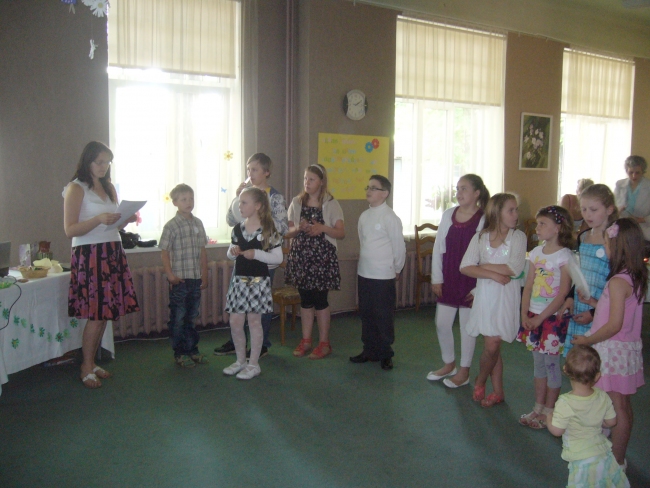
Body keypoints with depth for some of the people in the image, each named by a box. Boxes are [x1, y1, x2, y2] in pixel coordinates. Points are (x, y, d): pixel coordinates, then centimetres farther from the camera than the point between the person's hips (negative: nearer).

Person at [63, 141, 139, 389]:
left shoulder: (109, 188, 15)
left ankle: (91, 362, 19)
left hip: (113, 254, 7)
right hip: (89, 255, -6)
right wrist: (99, 219, -22)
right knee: (96, 315, -6)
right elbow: (70, 230, -11)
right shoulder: (76, 188, -5)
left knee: (105, 313, 6)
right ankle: (86, 368, 9)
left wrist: (126, 219, 0)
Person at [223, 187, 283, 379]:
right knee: (235, 322, 7)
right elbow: (231, 254, 17)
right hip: (239, 279, 5)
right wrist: (232, 252, -6)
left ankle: (254, 364, 17)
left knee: (254, 321, 4)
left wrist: (256, 254, -21)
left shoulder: (268, 229, -10)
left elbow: (278, 257, -11)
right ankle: (240, 360, 25)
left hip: (258, 281, -5)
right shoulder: (238, 228, 7)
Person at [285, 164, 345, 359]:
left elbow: (341, 233, -4)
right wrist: (299, 228, -14)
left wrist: (323, 228, -20)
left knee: (320, 299, 0)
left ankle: (324, 343, 12)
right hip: (301, 255, 4)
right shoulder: (297, 203, 7)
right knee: (305, 298, 9)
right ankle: (306, 341, 20)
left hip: (322, 255, -3)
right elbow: (288, 231, 7)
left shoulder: (331, 204, -2)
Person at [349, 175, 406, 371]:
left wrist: (396, 270, -2)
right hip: (364, 274, 7)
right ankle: (369, 351, 29)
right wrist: (362, 266, 12)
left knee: (383, 317, 3)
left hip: (383, 276, -7)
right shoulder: (364, 216, 8)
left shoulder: (390, 217, -14)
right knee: (366, 315, 15)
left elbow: (399, 247, -10)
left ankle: (385, 354, 18)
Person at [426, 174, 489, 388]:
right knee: (441, 324, 12)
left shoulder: (484, 220, -12)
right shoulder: (448, 215, 2)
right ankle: (448, 364, 35)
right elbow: (438, 248, 6)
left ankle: (464, 372, 26)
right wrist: (436, 278, 3)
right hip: (448, 280, 5)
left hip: (470, 283, -5)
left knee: (467, 326, 8)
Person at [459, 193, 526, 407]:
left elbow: (514, 268, -16)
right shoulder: (480, 237, 2)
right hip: (485, 295, 1)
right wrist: (494, 275, -19)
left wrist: (484, 266, -9)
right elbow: (465, 267, -9)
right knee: (492, 345, 6)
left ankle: (480, 381, 23)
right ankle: (498, 392, 21)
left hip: (506, 297, -1)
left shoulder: (518, 237, -2)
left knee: (493, 344, -3)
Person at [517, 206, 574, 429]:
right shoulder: (536, 252, 6)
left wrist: (540, 318, -15)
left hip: (553, 318, -6)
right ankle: (538, 408, 27)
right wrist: (524, 314, -2)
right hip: (533, 317, 6)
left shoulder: (565, 256, -13)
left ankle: (548, 412, 17)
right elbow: (528, 286, 7)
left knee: (551, 364, 4)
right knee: (538, 363, 15)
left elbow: (562, 295, -16)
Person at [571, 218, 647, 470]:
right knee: (623, 405, 17)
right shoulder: (637, 276, 4)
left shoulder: (617, 281, -22)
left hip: (613, 349, -9)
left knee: (617, 406, 3)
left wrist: (587, 340, -12)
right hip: (629, 346, 9)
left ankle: (617, 460, 15)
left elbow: (614, 325, -23)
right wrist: (594, 302, 12)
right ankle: (619, 455, 30)